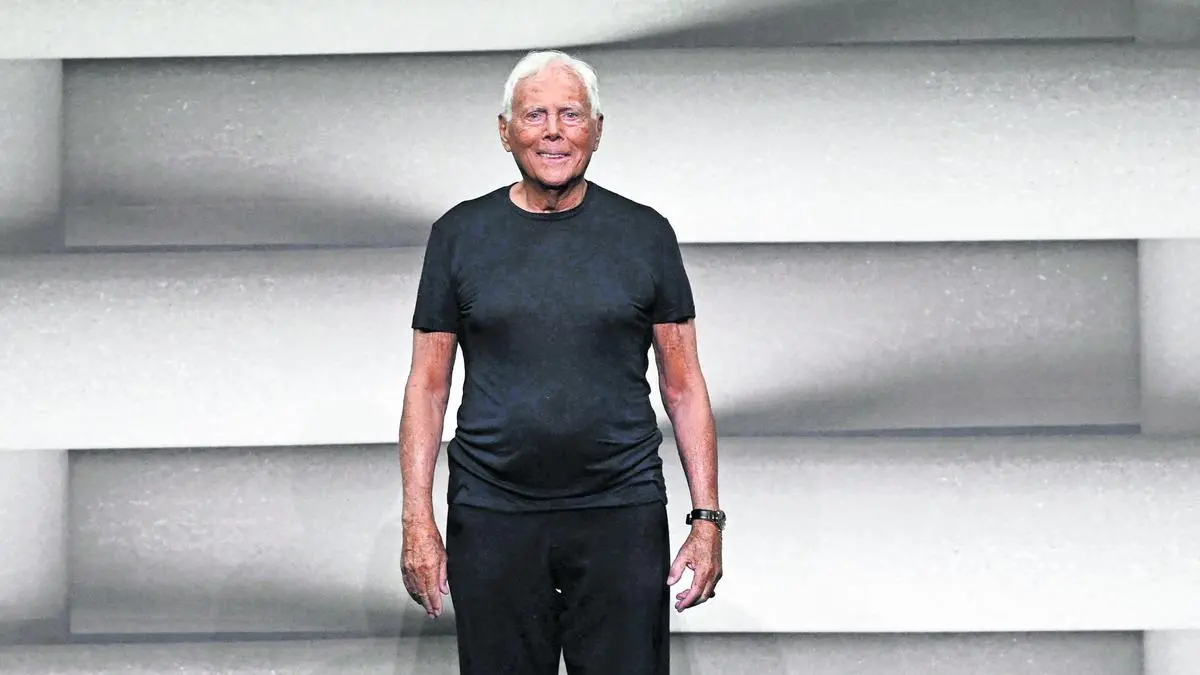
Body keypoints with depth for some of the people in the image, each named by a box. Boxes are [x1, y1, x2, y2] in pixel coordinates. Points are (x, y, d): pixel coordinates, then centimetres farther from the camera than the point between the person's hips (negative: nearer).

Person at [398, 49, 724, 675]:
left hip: (622, 512, 0)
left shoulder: (645, 234, 5)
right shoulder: (460, 234, 6)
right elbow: (428, 387, 6)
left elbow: (683, 387, 6)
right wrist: (417, 522, -2)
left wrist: (707, 519, -1)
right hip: (491, 520, 0)